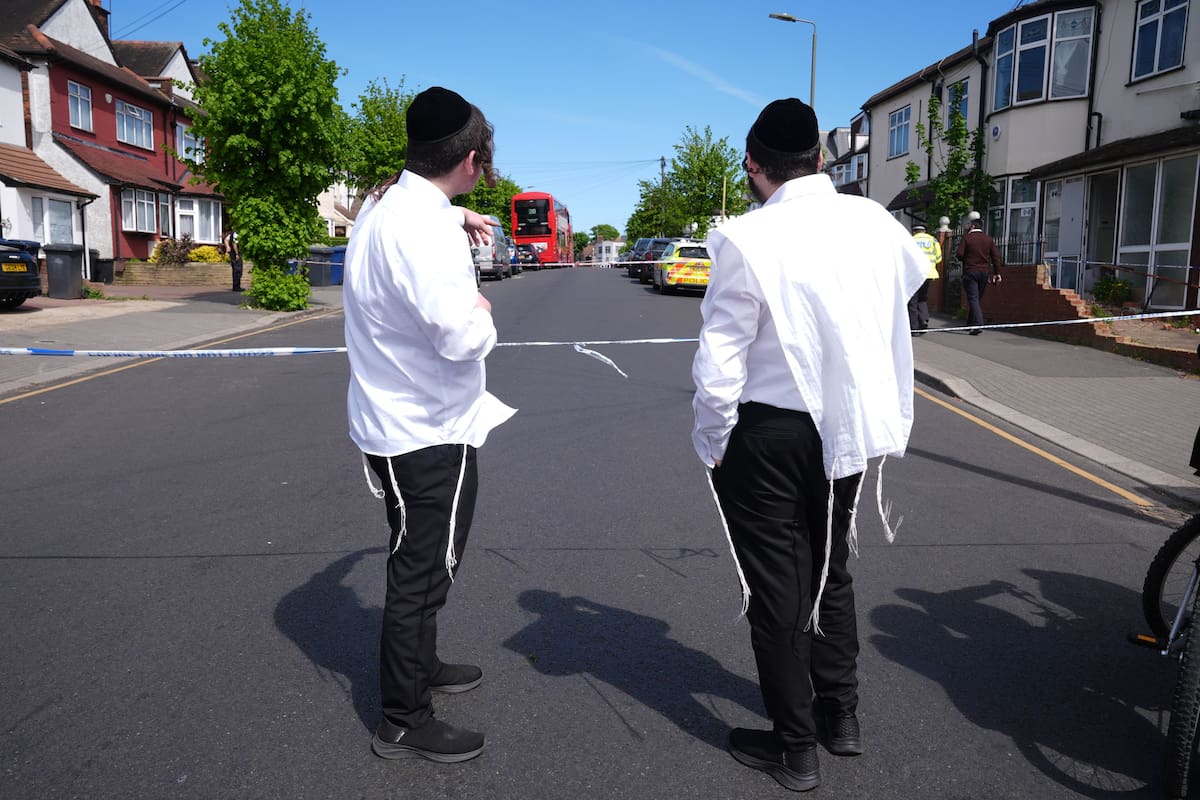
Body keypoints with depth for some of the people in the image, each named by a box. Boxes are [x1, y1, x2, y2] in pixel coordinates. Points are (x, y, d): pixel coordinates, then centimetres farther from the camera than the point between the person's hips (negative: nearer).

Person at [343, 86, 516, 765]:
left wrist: (455, 215, 40)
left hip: (397, 422, 10)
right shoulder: (422, 225, -25)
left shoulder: (384, 205, 6)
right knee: (422, 573, 4)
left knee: (424, 563, 26)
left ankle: (420, 665, 47)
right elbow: (462, 335, -33)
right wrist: (482, 310, -12)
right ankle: (404, 722, 21)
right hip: (427, 434, -10)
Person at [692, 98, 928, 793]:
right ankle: (842, 714, 38)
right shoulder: (874, 222, -2)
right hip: (850, 429, 6)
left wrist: (712, 441, -4)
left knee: (776, 586, 10)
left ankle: (795, 748, 24)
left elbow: (721, 359, -17)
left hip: (768, 435, -5)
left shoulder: (747, 240, -19)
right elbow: (915, 273, 20)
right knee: (830, 567, 24)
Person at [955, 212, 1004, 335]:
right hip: (985, 272, 5)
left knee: (973, 298, -7)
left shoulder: (966, 237, -5)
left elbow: (959, 254, -13)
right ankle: (971, 323, 24)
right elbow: (996, 256, 5)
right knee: (978, 298, 15)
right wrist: (997, 273, 8)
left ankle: (977, 325, -20)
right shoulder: (989, 239, 9)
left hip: (970, 272, -5)